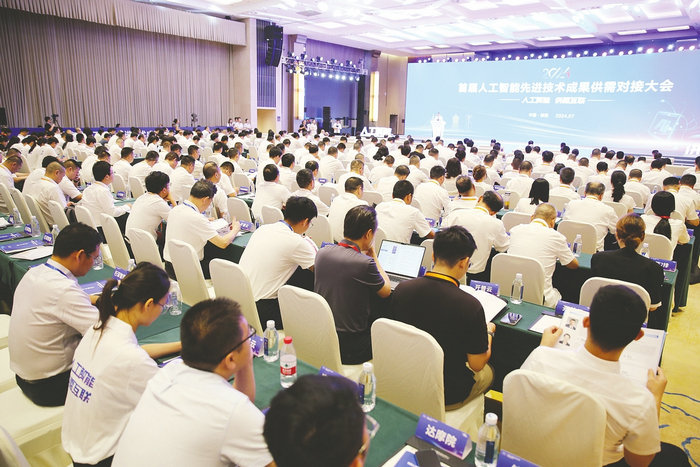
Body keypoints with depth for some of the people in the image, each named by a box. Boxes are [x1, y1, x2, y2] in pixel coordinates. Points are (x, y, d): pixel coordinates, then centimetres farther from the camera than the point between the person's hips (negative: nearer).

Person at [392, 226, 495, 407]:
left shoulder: (401, 289, -16)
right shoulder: (470, 306, -29)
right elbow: (477, 364, -16)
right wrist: (489, 331, 3)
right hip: (448, 396, -4)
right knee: (488, 371, 28)